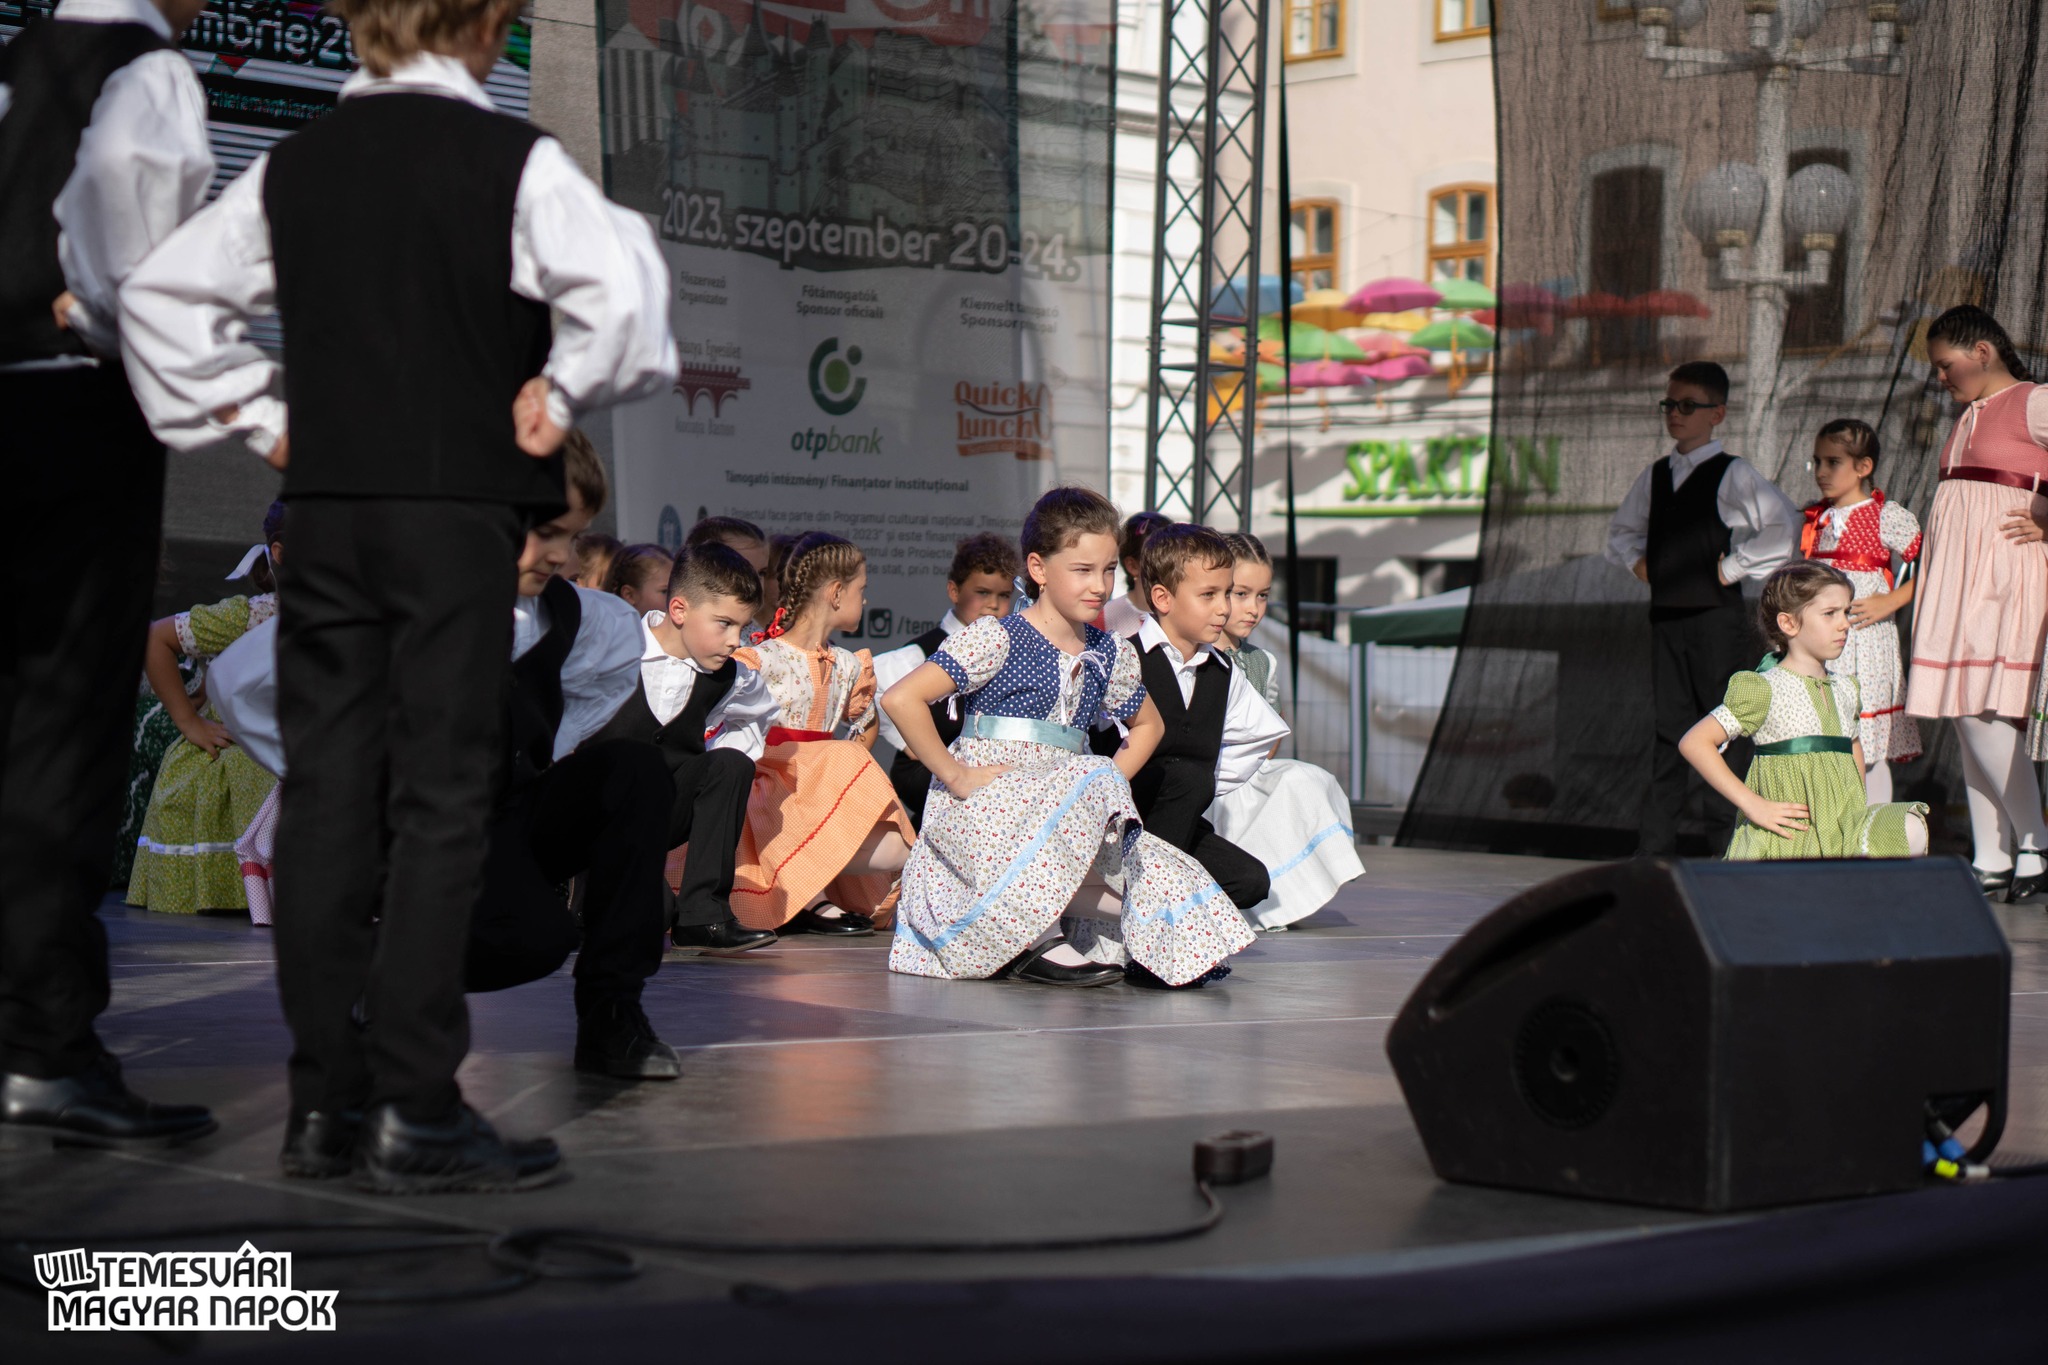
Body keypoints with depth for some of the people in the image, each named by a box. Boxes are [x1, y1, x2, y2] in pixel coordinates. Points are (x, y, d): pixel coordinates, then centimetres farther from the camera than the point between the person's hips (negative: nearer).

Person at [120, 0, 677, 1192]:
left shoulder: (293, 166, 9)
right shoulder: (513, 161, -7)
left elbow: (161, 292, 14)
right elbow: (621, 282, -21)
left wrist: (258, 419, 14)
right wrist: (557, 400, -6)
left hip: (326, 507, 5)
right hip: (462, 508, -5)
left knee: (327, 792, 9)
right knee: (441, 798, -3)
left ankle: (324, 1090, 14)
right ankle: (418, 1113, -4)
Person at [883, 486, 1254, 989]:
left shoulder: (1110, 654, 11)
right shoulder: (996, 639, -8)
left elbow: (1149, 724, 30)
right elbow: (902, 699, -15)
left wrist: (1108, 786, 12)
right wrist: (958, 776, -14)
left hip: (1068, 813, 6)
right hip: (983, 811, -5)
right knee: (1092, 780, -31)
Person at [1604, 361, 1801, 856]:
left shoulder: (1732, 475, -6)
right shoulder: (1654, 477, 13)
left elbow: (1784, 529, -16)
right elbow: (1622, 530, 29)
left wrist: (1734, 566, -13)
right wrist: (1636, 559, 9)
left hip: (1716, 616, -6)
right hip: (1665, 616, 6)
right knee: (1669, 727, 9)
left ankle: (1726, 842, 6)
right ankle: (1655, 843, 12)